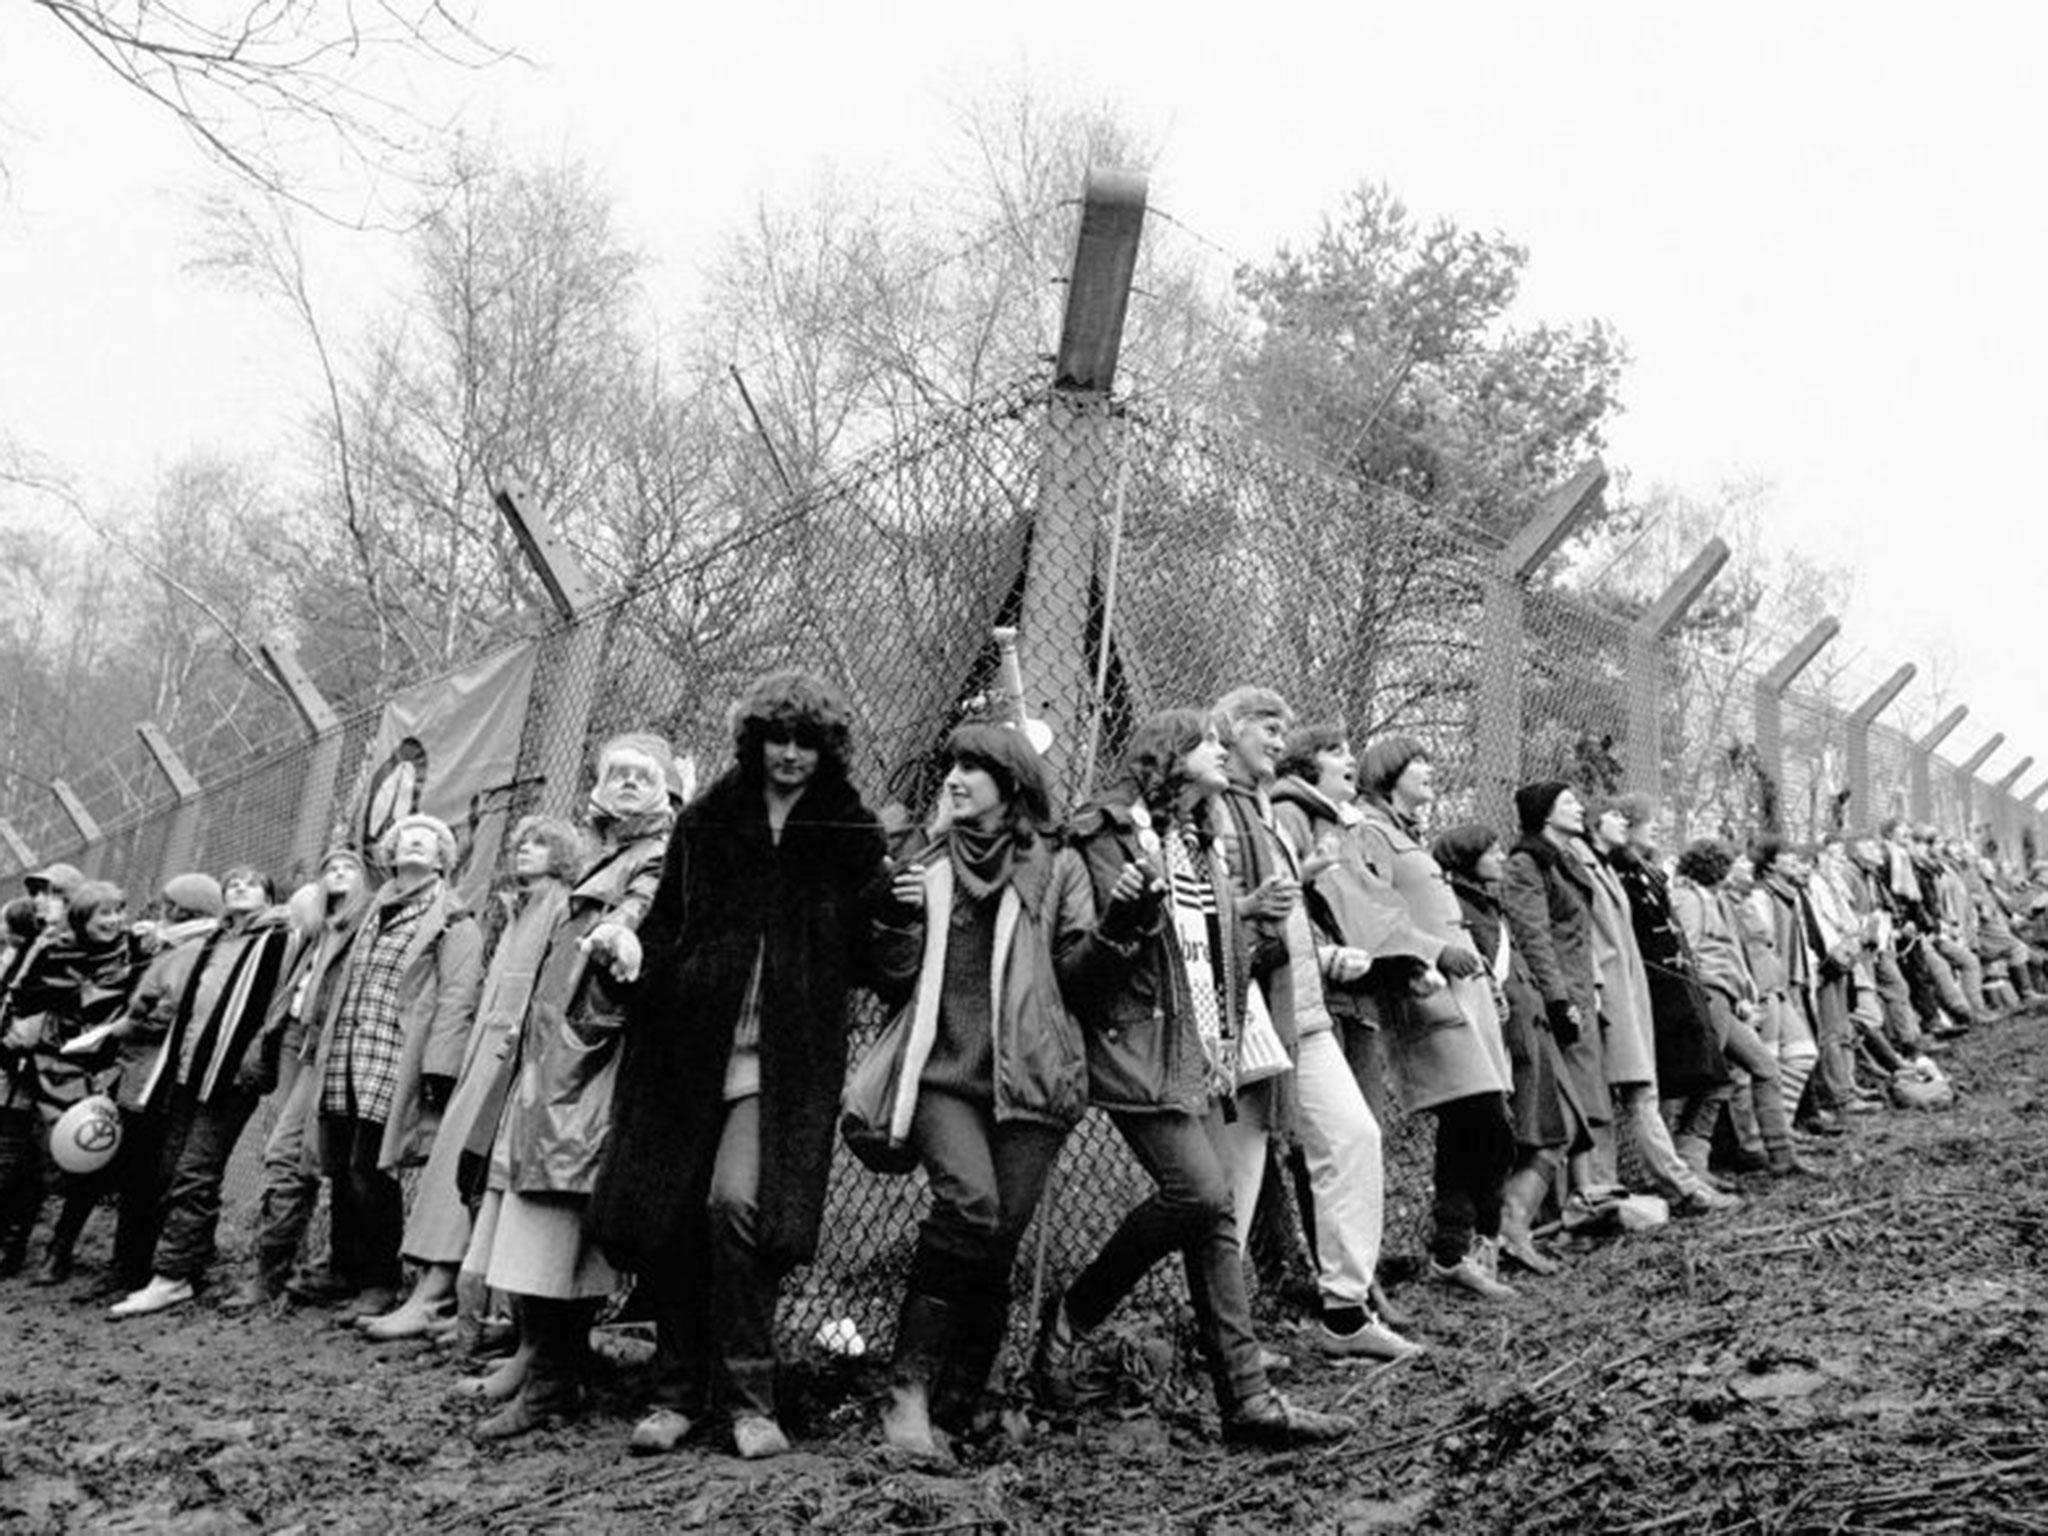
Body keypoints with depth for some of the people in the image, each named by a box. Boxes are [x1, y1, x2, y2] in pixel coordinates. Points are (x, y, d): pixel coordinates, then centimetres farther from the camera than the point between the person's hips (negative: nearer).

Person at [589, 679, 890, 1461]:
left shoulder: (854, 839, 5)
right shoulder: (705, 822, 10)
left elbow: (867, 959, 6)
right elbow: (661, 927, 14)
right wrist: (627, 953, -2)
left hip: (782, 1060, -3)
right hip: (686, 1050, 3)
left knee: (737, 1202, -19)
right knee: (664, 1216, 3)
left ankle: (748, 1395, -3)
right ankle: (678, 1392, 20)